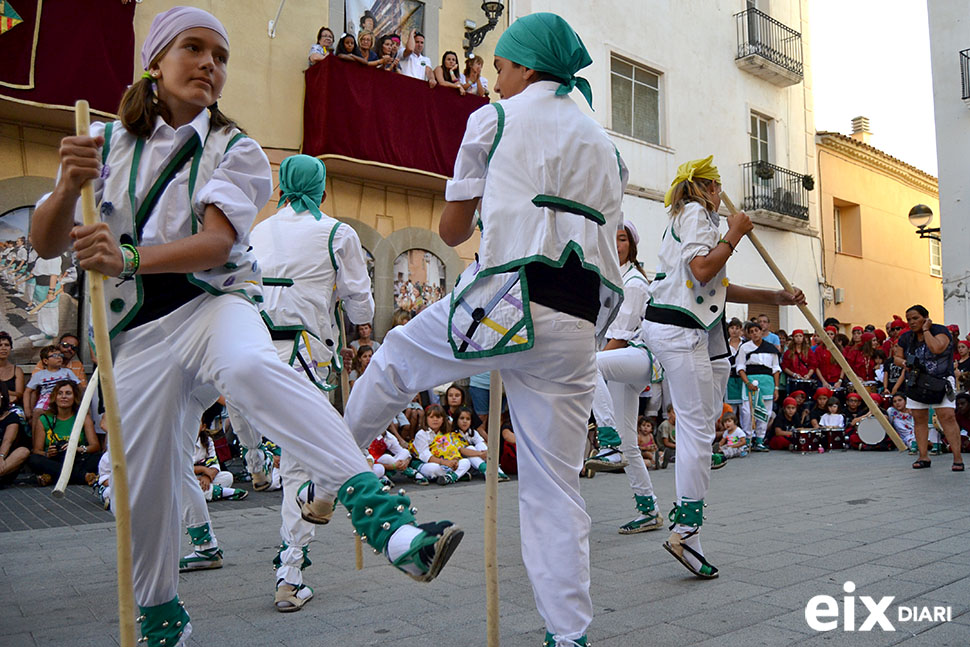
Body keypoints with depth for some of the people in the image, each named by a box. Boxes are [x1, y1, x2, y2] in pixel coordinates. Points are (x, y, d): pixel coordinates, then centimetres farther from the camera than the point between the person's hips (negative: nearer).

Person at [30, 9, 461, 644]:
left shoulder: (235, 150, 3)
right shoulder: (107, 142, 8)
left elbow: (216, 242, -13)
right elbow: (45, 242, 3)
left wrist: (129, 259, -31)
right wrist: (69, 187, -18)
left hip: (213, 301, -2)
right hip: (139, 328, 3)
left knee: (250, 365, -38)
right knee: (144, 483, 5)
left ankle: (383, 516, -48)